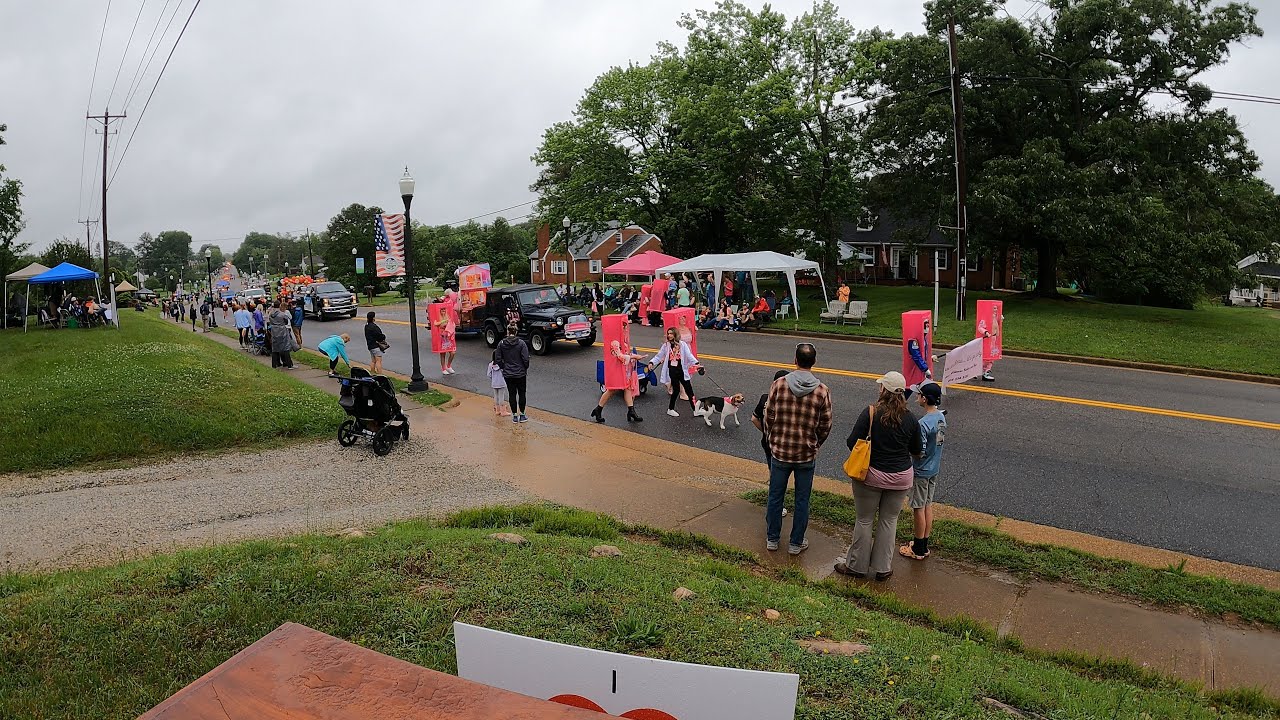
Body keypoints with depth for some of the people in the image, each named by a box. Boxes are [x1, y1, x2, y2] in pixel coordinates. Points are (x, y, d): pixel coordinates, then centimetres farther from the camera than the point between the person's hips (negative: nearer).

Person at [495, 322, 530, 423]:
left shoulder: (501, 343, -5)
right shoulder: (521, 343, -12)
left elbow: (498, 359, -2)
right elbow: (525, 359, -13)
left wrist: (504, 368, 12)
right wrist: (525, 369, 4)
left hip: (507, 374, 2)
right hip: (520, 373, -2)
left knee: (511, 394, 10)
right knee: (521, 394, 11)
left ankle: (514, 415, 14)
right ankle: (522, 415, 16)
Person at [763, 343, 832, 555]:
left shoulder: (779, 384, -12)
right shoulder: (822, 391, -12)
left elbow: (768, 416, -5)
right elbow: (825, 426, -4)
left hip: (779, 450, 1)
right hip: (806, 454, 0)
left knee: (775, 496, 16)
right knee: (802, 500, 14)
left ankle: (772, 538, 30)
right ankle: (796, 543, 25)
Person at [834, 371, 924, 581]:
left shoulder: (870, 413, -16)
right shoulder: (910, 418, -6)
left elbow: (852, 443, -15)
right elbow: (917, 451, 4)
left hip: (871, 475, -3)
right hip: (900, 477, 3)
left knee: (864, 520, 10)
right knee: (889, 521, 16)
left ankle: (857, 566, 22)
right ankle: (883, 568, 24)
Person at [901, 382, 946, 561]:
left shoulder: (923, 423, -27)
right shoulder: (941, 417, 0)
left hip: (921, 471, -8)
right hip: (934, 469, 8)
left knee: (918, 508, 5)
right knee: (928, 505, 17)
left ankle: (918, 549, 18)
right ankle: (924, 545, 29)